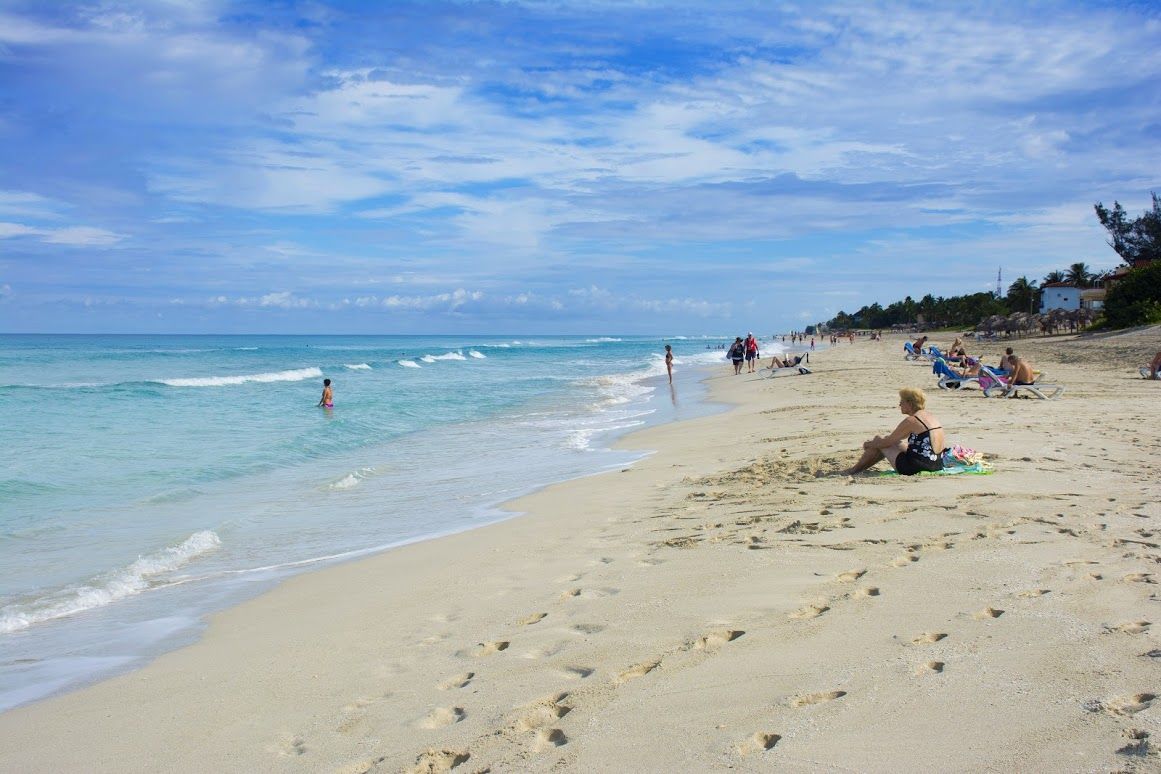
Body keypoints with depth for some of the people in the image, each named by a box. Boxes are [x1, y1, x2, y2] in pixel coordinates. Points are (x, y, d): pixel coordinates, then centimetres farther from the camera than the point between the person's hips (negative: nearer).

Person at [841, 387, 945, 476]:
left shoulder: (911, 420, -15)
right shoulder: (928, 415, 13)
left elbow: (887, 442, -6)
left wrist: (869, 444, 11)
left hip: (918, 466, -9)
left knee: (878, 441, 6)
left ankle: (854, 470, 19)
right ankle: (861, 467, 31)